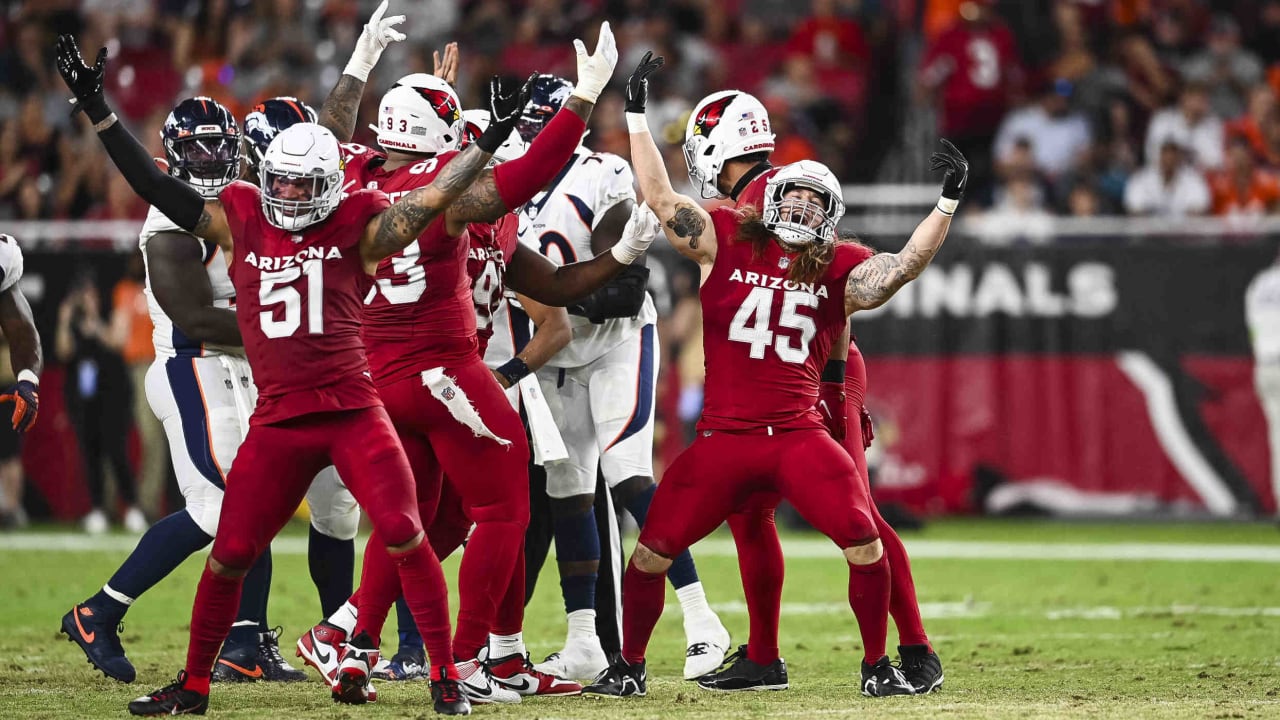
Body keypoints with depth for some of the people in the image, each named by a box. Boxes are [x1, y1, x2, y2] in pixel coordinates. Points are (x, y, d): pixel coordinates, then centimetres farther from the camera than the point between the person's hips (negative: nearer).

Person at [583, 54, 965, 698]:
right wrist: (637, 115, -3)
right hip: (724, 438, 0)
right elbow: (661, 198, 0)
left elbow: (904, 266, -4)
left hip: (801, 438, 0)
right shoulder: (725, 240, 5)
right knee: (652, 552, -3)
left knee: (866, 546, -12)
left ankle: (876, 667, 7)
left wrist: (948, 203, -11)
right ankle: (628, 668, 16)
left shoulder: (840, 270, 7)